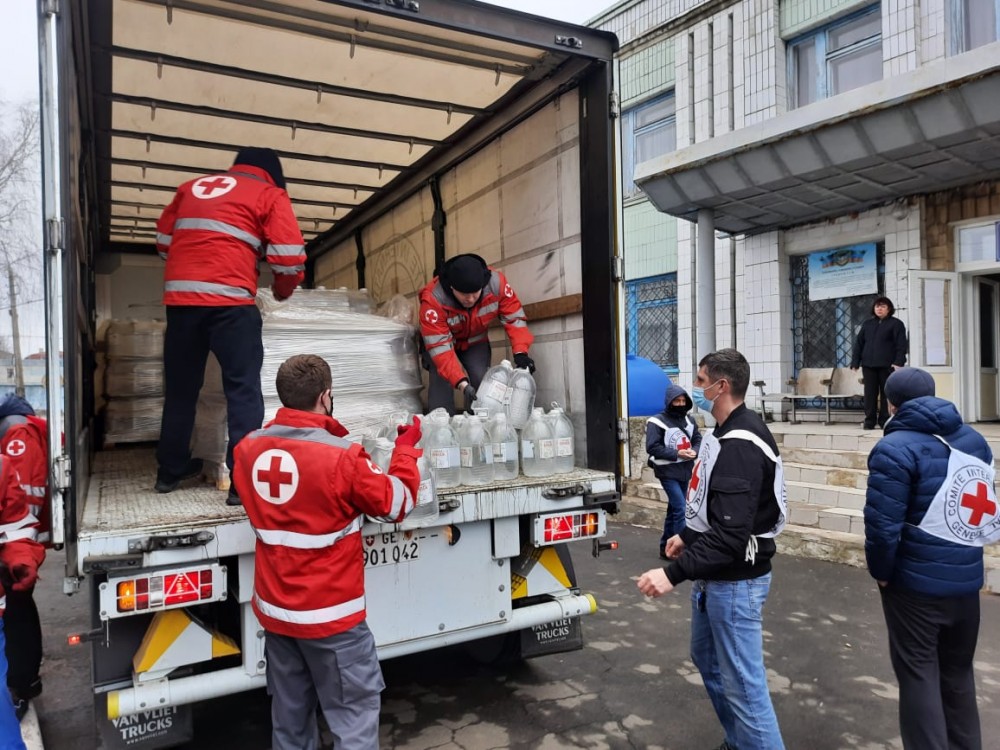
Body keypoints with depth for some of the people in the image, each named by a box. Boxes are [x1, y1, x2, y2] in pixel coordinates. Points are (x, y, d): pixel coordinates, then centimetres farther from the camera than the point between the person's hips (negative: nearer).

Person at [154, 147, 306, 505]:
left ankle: (170, 470, 26)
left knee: (180, 387, 15)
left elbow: (164, 242, 26)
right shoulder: (269, 194, 8)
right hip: (229, 301, -5)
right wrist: (283, 291, 18)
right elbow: (289, 258, 0)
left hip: (180, 298, 5)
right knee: (243, 389, -1)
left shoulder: (191, 187, 23)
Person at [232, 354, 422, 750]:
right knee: (355, 709, 7)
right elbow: (398, 504, -9)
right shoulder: (341, 455, -22)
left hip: (274, 607, 6)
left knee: (290, 710, 21)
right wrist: (406, 449, 5)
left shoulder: (249, 449, -4)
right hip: (329, 612, -6)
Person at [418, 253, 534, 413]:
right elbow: (440, 347, -37)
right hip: (441, 341, -2)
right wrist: (462, 383, -45)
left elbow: (514, 317, -21)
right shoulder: (433, 300, -38)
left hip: (475, 342, 2)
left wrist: (520, 352, -34)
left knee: (482, 381, -11)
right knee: (441, 381, -18)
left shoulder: (496, 283, -32)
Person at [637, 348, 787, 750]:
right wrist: (687, 536, 24)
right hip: (714, 576, 11)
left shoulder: (741, 445, -25)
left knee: (743, 682, 0)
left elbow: (730, 535, -31)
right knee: (708, 660, 23)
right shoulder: (726, 434, 8)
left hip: (736, 581, -11)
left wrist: (674, 574, -34)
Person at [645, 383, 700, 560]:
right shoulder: (657, 422, -13)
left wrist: (694, 451, -10)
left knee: (674, 509, 15)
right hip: (668, 472, -7)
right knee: (681, 509, -13)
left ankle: (666, 547, 27)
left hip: (685, 472, 7)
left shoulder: (689, 420, 7)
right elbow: (652, 448, -16)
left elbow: (698, 440, 13)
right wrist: (677, 454, -20)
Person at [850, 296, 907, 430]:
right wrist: (855, 362, 5)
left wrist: (898, 362, -16)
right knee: (870, 393, 1)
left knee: (886, 393, 1)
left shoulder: (896, 324, 5)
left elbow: (901, 345, -4)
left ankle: (884, 421, 6)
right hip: (868, 365, 3)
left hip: (887, 365, -3)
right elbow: (859, 344, 14)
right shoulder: (867, 324, 16)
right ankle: (869, 421, 4)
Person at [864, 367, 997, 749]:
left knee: (918, 674, 6)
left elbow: (883, 524, -19)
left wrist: (880, 571, -8)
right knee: (958, 671, 20)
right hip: (967, 579, 7)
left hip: (915, 582, -7)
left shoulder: (895, 448, -16)